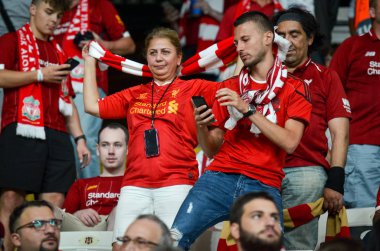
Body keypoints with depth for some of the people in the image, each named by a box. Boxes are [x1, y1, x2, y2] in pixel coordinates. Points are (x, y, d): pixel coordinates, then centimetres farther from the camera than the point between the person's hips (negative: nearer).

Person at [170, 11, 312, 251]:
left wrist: (248, 110, -10)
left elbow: (289, 142, -6)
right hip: (220, 178, 3)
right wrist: (202, 128, -4)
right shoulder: (229, 87, 19)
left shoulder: (294, 88, 8)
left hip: (264, 186, -2)